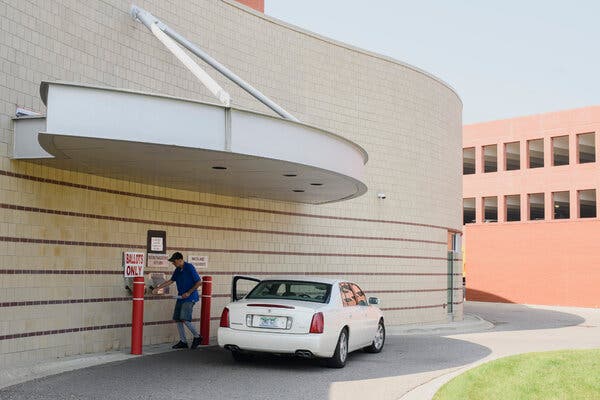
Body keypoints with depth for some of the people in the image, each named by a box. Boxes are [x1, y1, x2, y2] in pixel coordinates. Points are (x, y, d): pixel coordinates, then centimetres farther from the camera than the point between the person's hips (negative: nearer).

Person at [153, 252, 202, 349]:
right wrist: (158, 288, 20)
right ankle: (183, 342, 14)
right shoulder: (177, 270, 10)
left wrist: (189, 293, -16)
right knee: (178, 319, 4)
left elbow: (199, 282, -13)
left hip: (189, 298, -8)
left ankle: (197, 337, 3)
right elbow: (171, 281, 23)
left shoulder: (190, 268, -13)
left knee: (184, 319, -16)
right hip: (181, 297, 8)